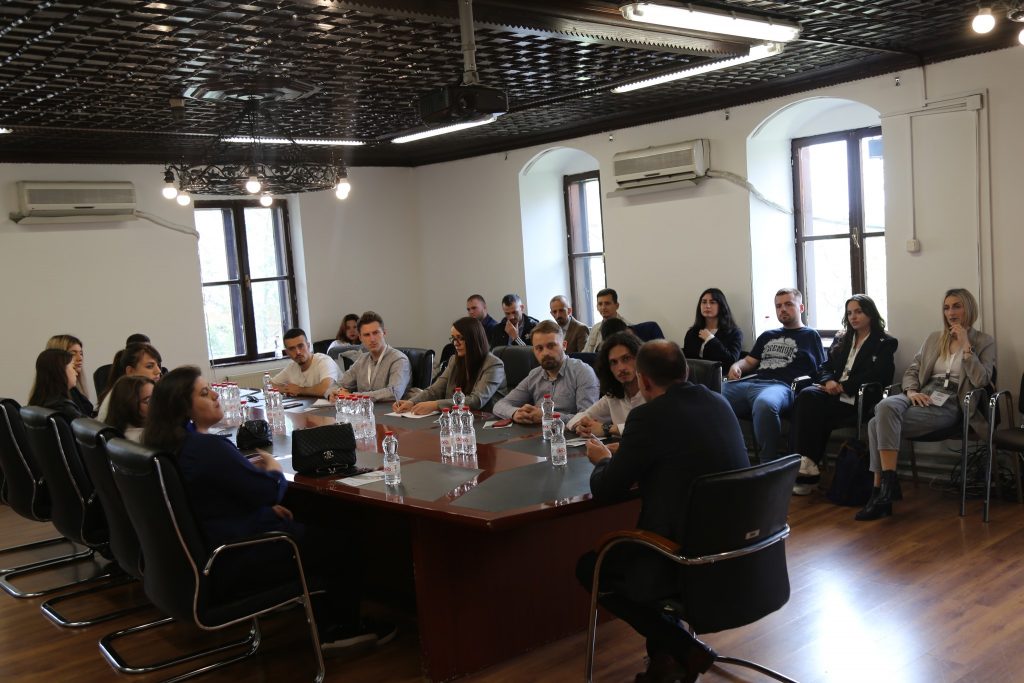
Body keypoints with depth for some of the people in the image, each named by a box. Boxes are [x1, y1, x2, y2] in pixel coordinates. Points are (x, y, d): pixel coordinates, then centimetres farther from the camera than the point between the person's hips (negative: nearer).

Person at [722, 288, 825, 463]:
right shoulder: (767, 336, 34)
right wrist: (736, 366, 9)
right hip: (750, 383, 5)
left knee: (764, 404, -44)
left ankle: (768, 465, -34)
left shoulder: (810, 335, 19)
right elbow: (749, 361, 33)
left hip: (782, 386, -5)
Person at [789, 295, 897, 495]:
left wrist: (843, 386, -14)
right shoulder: (841, 339, 27)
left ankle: (808, 463, -29)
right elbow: (825, 366, 19)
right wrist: (828, 381, -6)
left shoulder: (885, 343, 9)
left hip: (857, 398, -5)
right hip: (834, 393, 5)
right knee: (806, 395, -31)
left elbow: (876, 375, -6)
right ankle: (803, 463, -37)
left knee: (811, 407, -31)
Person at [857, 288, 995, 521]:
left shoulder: (985, 342, 9)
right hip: (922, 396, 5)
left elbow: (981, 380, -6)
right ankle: (885, 488, -33)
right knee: (885, 407, -32)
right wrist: (911, 391, -3)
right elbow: (912, 370, 18)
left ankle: (883, 488, -25)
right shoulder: (934, 338, 22)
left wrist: (965, 345, -9)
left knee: (879, 424, -30)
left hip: (948, 404, -5)